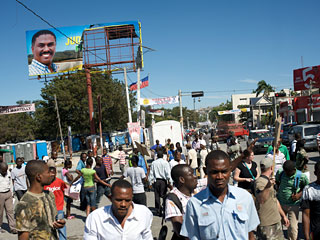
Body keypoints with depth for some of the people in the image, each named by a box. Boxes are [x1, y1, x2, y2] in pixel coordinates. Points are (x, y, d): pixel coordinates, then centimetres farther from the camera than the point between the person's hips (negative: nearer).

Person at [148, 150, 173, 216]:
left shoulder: (154, 163, 3)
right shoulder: (165, 162, -4)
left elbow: (151, 173, 6)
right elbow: (168, 173, -7)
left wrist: (150, 182, 13)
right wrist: (170, 182, -5)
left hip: (156, 181, 2)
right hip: (163, 181, -2)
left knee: (157, 196, 7)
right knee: (164, 195, 0)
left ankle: (157, 210, 10)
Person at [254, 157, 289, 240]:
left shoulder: (269, 181, 15)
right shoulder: (259, 182, -16)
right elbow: (261, 200, -30)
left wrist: (283, 216, 24)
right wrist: (267, 187, -42)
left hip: (276, 221, 9)